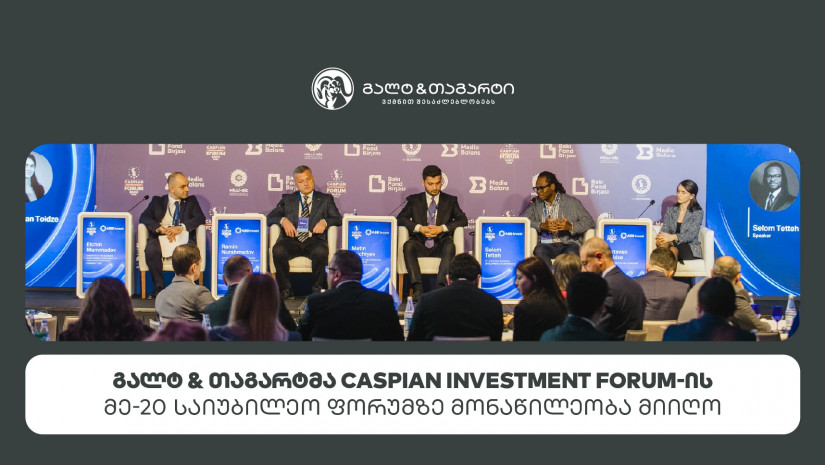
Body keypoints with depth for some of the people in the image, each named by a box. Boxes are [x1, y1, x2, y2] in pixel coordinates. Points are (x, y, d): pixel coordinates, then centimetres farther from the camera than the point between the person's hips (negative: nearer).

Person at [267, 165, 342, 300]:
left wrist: (325, 222, -11)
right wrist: (283, 220, -8)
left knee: (321, 251, -36)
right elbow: (270, 217, 15)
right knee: (278, 250, -32)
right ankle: (286, 290, -18)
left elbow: (337, 218, 10)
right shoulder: (287, 199, 22)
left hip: (313, 240, -1)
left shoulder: (325, 199, 19)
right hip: (292, 240, 1)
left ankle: (317, 290, -19)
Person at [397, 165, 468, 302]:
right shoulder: (414, 200, 17)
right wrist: (420, 228, -12)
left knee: (450, 246, -35)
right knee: (408, 245, -33)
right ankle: (417, 288, -41)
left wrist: (442, 228, -10)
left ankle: (440, 287, -44)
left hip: (440, 246, 0)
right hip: (421, 246, 0)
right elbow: (401, 218, 4)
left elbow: (463, 220, 4)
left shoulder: (450, 200, 17)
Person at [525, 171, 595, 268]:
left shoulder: (572, 202, 10)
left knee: (571, 253, -37)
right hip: (546, 245, 2)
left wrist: (570, 226, -15)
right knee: (539, 250, -34)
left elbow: (590, 222, 4)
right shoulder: (535, 203, 17)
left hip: (568, 244, -2)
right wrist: (542, 225, -13)